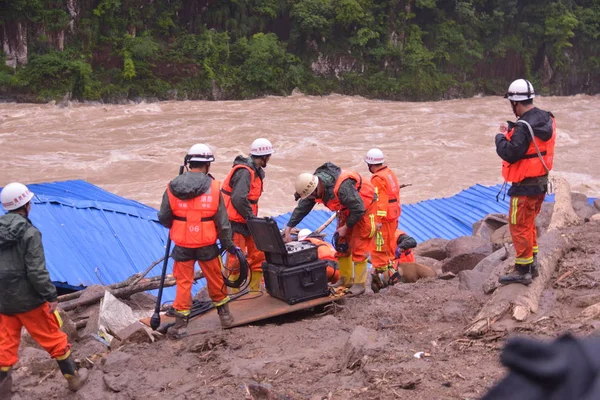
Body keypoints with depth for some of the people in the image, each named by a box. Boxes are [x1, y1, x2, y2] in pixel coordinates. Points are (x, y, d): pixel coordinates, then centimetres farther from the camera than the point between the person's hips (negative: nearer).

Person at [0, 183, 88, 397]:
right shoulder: (29, 233, -17)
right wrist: (51, 295, -11)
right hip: (28, 299, -6)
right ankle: (73, 378, 24)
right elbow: (36, 271, -20)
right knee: (54, 339, 10)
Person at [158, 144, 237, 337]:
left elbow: (163, 218, 0)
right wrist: (228, 243, 6)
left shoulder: (173, 187, -7)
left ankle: (181, 322, 12)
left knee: (183, 282, 10)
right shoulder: (213, 187, -10)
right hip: (207, 244, 0)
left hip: (182, 245, 0)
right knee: (215, 278, 17)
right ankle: (224, 313, 32)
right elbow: (222, 221, -6)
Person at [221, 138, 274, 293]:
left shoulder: (255, 170, 11)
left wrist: (252, 216, 7)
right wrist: (251, 216, -20)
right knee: (237, 260, -4)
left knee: (258, 254, 13)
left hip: (246, 222, 10)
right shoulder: (244, 172, -21)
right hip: (235, 222, -10)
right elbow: (238, 199, -32)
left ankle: (254, 289, 24)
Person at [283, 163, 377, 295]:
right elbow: (302, 208, -6)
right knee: (341, 245, 9)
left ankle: (359, 284, 0)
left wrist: (345, 227, -20)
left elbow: (359, 209, -31)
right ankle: (345, 280, 19)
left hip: (364, 207, -8)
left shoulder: (342, 187, -40)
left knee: (358, 247, -8)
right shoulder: (313, 185, -14)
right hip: (348, 209, 8)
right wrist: (289, 228, -9)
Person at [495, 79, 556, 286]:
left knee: (519, 226, 1)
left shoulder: (524, 126, -24)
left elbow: (510, 154, -25)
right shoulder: (546, 119, 4)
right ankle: (532, 264, 31)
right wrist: (512, 132, 8)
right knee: (529, 223, 21)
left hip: (525, 185, -9)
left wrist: (501, 137, -9)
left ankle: (522, 271, 7)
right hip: (541, 181, 9)